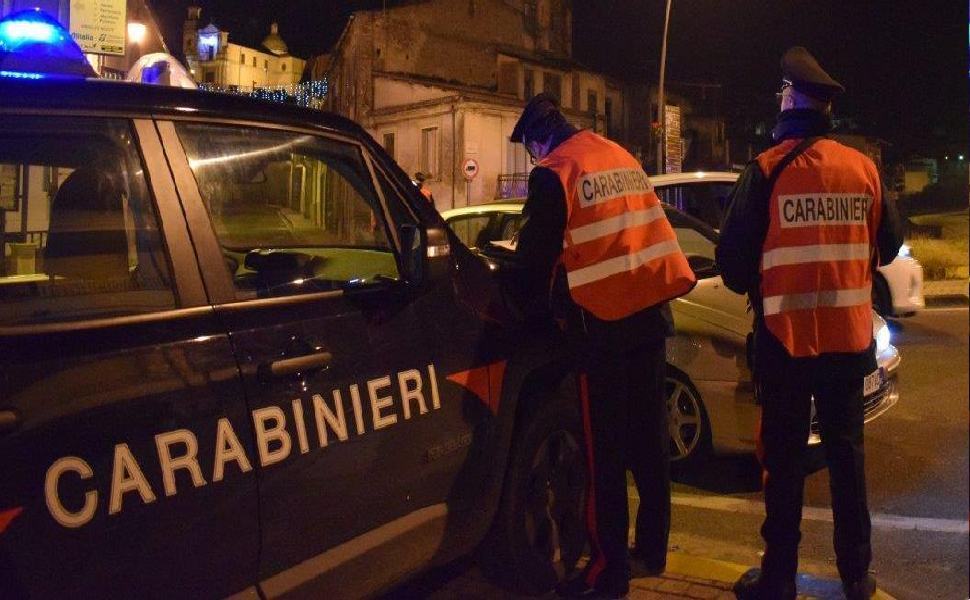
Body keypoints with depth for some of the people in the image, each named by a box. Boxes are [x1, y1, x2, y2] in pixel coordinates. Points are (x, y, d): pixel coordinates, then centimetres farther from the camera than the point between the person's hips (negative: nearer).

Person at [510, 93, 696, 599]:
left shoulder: (554, 173, -9)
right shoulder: (621, 158, 14)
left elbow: (537, 253, -7)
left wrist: (530, 304, 10)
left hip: (604, 327, -7)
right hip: (651, 314, 7)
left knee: (605, 453, 0)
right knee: (648, 441, 16)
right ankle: (652, 549, 29)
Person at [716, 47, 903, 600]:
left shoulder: (767, 170, -10)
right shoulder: (864, 168, 1)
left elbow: (734, 256, -9)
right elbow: (889, 244, 11)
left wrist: (752, 289, 13)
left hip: (786, 338, -3)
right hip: (849, 337, 3)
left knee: (785, 461, 7)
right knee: (847, 454, 16)